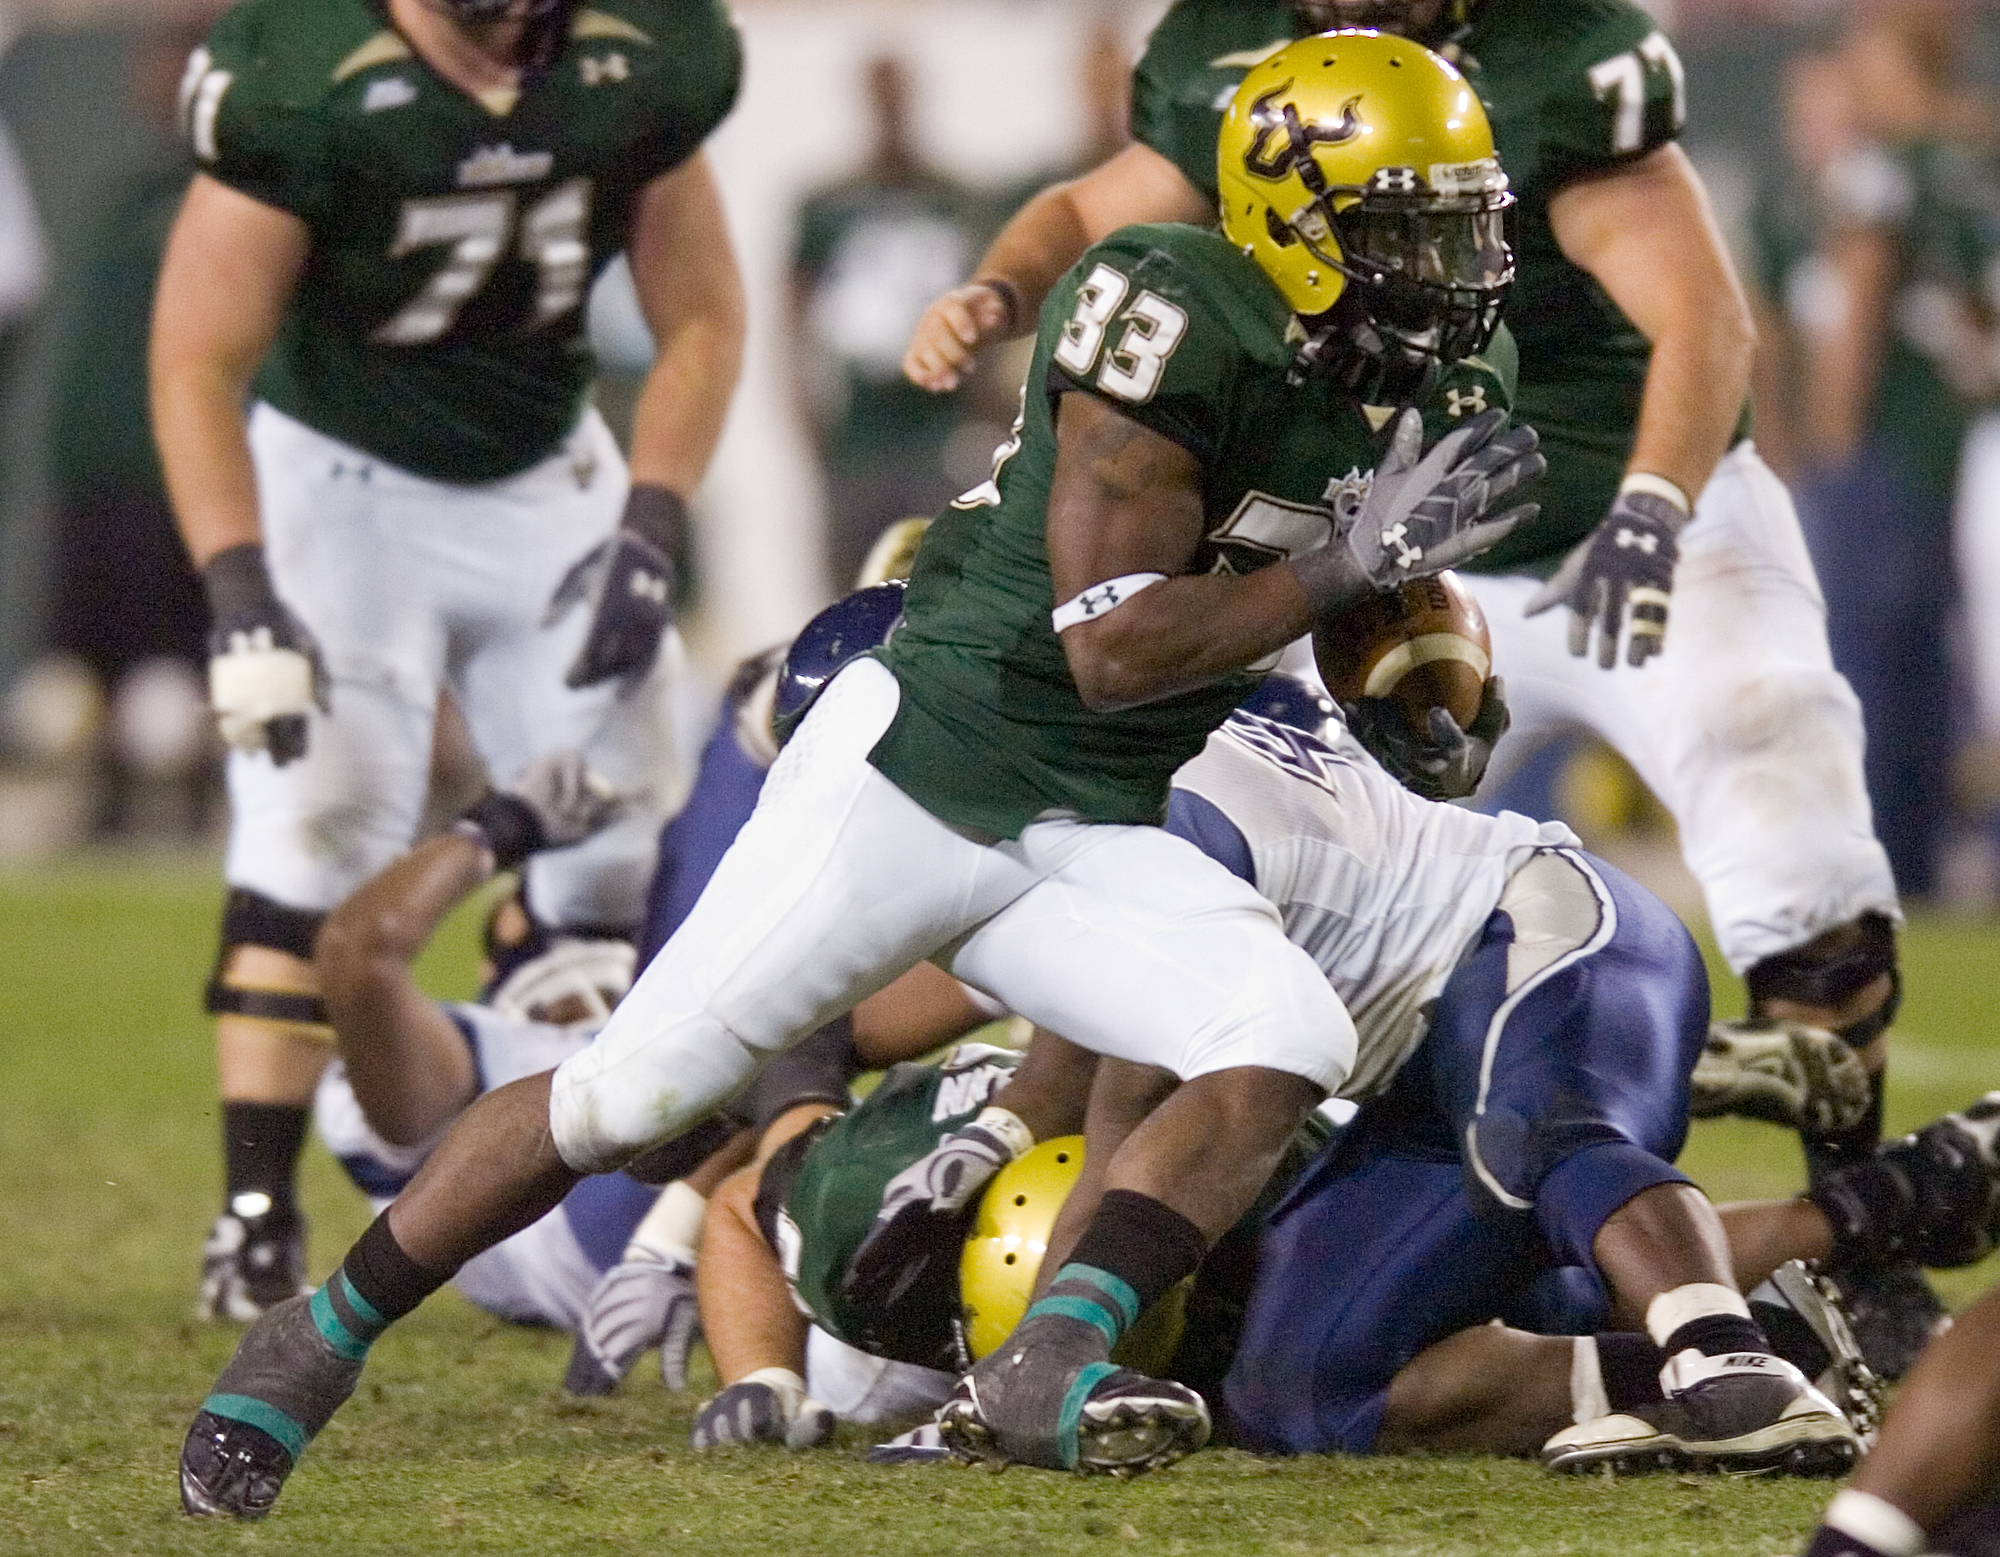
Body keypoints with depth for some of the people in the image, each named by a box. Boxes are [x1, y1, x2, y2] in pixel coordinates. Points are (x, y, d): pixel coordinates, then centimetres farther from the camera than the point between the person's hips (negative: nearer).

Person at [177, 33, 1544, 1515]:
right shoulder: (1177, 315, -20)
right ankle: (318, 1336, 15)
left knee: (1292, 1044, -19)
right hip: (922, 767, -7)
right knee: (628, 1096, -2)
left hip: (1089, 840, 7)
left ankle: (1055, 1361, -24)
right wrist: (1359, 558, -22)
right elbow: (1112, 647, -22)